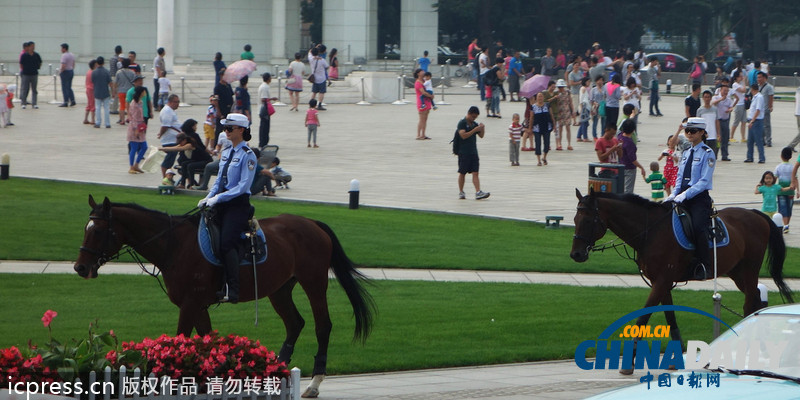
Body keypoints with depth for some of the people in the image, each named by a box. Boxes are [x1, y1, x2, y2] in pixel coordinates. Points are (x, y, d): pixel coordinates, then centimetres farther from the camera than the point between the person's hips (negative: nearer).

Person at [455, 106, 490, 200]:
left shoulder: (474, 124, 12)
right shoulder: (462, 123, -7)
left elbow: (481, 136, 16)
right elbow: (463, 135, -20)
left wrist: (482, 129, -4)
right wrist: (475, 130, -21)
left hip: (473, 152, 5)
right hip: (464, 153, -5)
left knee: (475, 173, -4)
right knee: (462, 173, 4)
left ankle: (478, 192, -13)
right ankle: (461, 192, 15)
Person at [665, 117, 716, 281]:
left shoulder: (707, 153, -4)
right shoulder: (686, 153, 19)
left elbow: (704, 181, -12)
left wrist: (685, 194, -21)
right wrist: (674, 194, 0)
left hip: (700, 198, -7)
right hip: (683, 197, 7)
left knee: (698, 227, -24)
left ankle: (705, 267, -18)